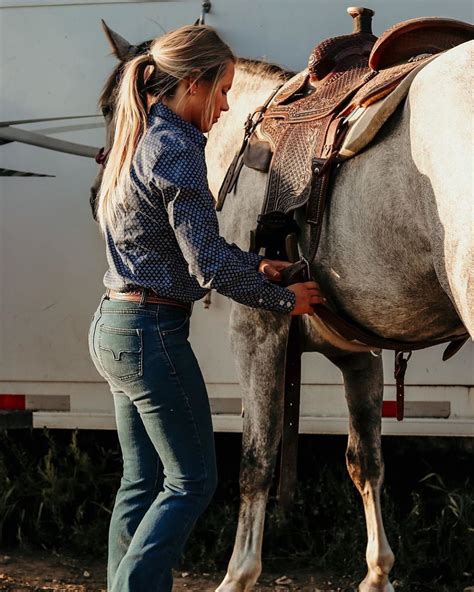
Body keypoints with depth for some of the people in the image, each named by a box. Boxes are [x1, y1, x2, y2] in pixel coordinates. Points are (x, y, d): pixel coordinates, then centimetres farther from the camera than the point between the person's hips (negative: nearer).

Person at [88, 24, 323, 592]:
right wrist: (286, 299, -6)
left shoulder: (141, 142, 13)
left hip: (112, 326, 10)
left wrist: (255, 264, 12)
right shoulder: (177, 150, -17)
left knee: (141, 480, 14)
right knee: (192, 481, 1)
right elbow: (209, 266, -19)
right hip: (152, 333, -10)